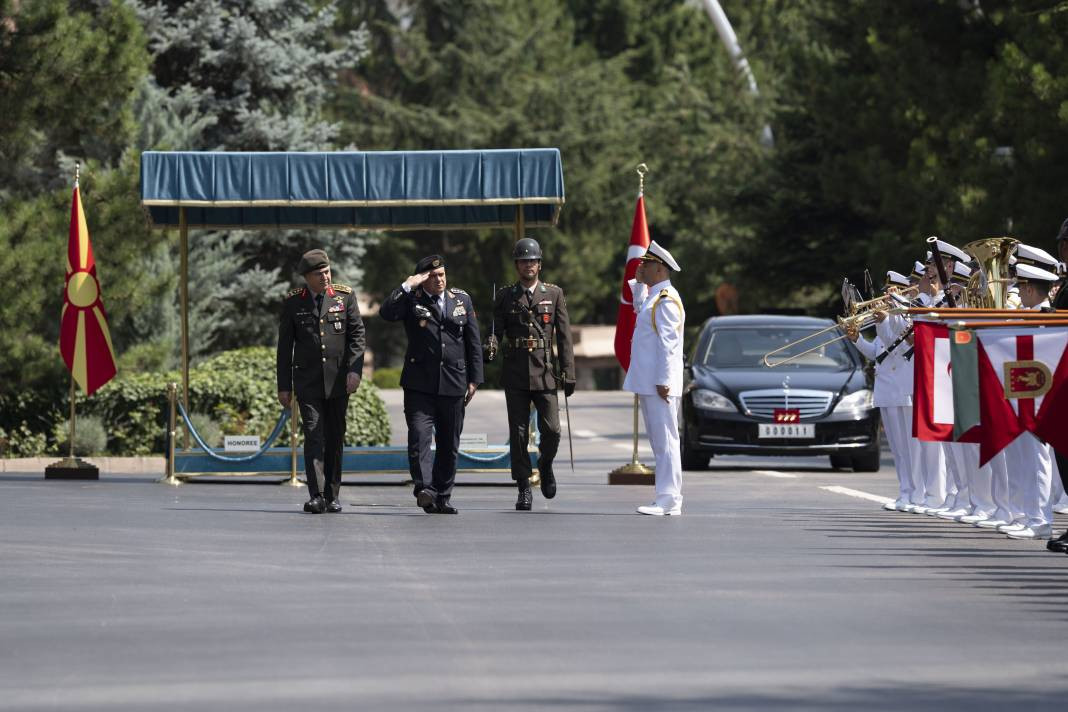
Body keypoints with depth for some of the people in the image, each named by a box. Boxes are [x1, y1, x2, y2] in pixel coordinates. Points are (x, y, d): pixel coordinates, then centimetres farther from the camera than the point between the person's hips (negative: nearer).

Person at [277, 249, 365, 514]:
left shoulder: (345, 296, 4)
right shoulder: (293, 302, 2)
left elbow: (357, 334, 1)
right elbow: (285, 346, 5)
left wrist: (355, 370, -12)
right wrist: (283, 386, 3)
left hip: (338, 380, 2)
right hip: (307, 381, -2)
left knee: (335, 438, 7)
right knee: (314, 436, -11)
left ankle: (332, 496, 15)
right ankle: (317, 496, -17)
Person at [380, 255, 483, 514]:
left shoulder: (462, 300, 11)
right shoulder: (412, 299, 2)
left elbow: (474, 343, 13)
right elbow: (387, 313, -19)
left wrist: (474, 379, 7)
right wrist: (408, 286, -17)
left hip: (453, 383, 3)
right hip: (420, 383, -3)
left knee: (449, 444, 6)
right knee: (420, 435, -18)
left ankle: (441, 498, 13)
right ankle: (424, 489, -25)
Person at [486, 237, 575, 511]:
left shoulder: (554, 294, 7)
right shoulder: (505, 296, 9)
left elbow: (564, 336, 4)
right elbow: (496, 330, 9)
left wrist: (568, 374, -1)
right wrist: (492, 346, -16)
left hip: (545, 372, -1)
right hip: (515, 373, 1)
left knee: (551, 429, -7)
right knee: (518, 432, -1)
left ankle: (545, 464, 24)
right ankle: (524, 489, 6)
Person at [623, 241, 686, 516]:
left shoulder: (666, 300, -13)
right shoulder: (653, 296, 17)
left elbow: (667, 343, -19)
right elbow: (640, 310, 41)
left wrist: (663, 381, -23)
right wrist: (639, 283, 27)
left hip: (659, 383, -10)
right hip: (646, 381, 10)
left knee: (665, 441, -10)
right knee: (659, 442, 11)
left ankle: (668, 500, -12)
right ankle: (669, 499, 13)